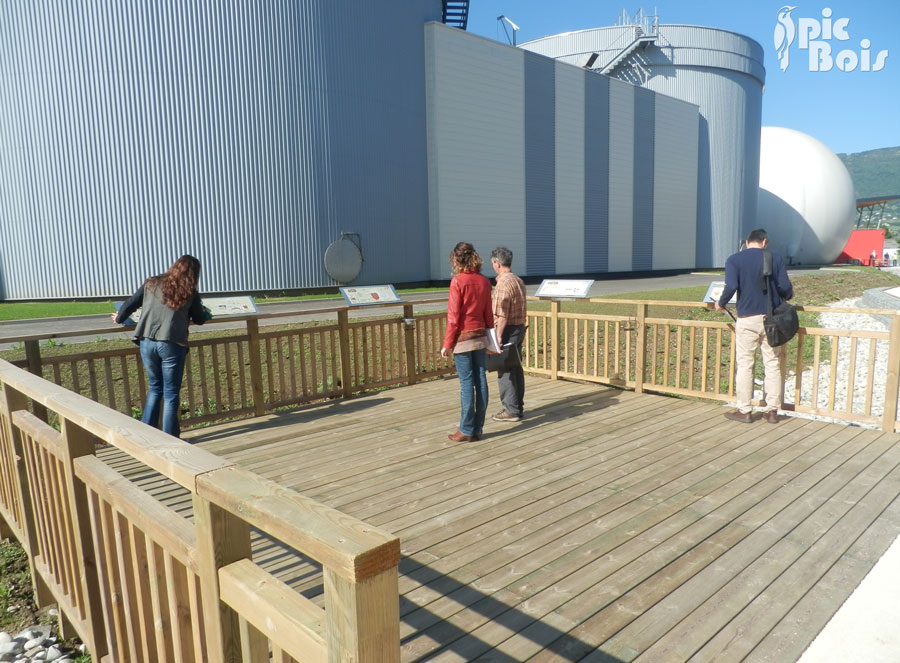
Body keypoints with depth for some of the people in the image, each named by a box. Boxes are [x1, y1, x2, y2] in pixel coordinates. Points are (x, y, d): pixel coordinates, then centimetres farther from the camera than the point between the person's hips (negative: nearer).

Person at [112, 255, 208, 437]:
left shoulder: (151, 284, 10)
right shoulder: (190, 294, 4)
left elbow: (130, 304, 14)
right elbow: (199, 320, 14)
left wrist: (119, 318, 33)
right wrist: (204, 312, 37)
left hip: (147, 342, 4)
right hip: (171, 345, -3)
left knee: (155, 388, 20)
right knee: (171, 393, 6)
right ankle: (169, 438, 10)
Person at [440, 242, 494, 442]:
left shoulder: (458, 281, -11)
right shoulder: (484, 281, 5)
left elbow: (454, 316, -12)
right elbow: (488, 314, 9)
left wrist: (447, 344, -6)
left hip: (463, 338, -6)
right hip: (480, 337, 6)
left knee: (467, 383, -2)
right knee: (480, 380, 7)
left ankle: (466, 430, 5)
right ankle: (478, 429, 15)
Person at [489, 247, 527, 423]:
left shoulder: (503, 283, -18)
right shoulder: (518, 281, 12)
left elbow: (502, 315, -21)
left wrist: (498, 335, -19)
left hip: (508, 330, -9)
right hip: (520, 328, 9)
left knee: (505, 371, -2)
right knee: (516, 369, 14)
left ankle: (511, 411, 2)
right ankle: (518, 407, 23)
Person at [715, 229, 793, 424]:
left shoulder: (734, 260, -2)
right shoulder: (775, 257, 3)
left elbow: (731, 286, -15)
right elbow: (785, 287, -2)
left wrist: (721, 303, 2)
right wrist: (788, 296, 20)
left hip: (747, 320, -2)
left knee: (744, 365, 6)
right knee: (773, 365, 10)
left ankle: (744, 411, 11)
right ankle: (772, 411, 15)